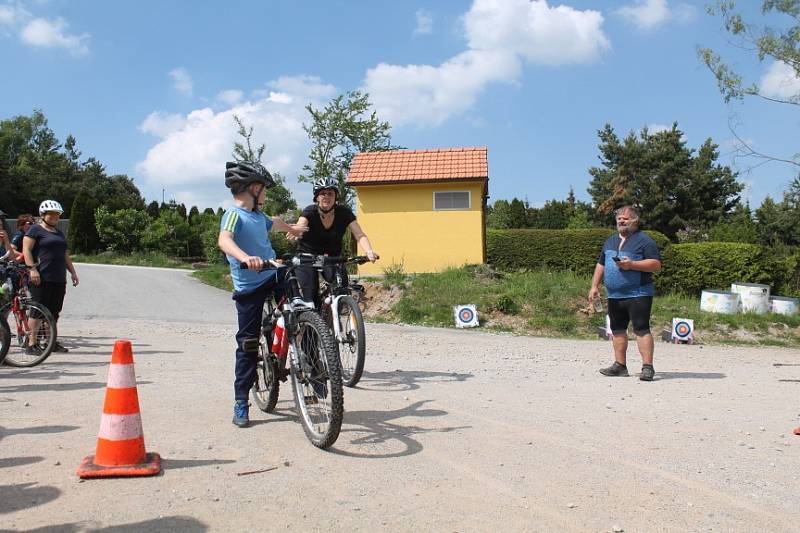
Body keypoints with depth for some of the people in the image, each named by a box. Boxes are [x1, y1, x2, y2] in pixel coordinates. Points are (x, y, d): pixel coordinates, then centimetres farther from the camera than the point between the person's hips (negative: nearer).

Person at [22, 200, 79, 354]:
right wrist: (32, 269, -18)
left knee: (54, 312, 9)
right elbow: (26, 250, -8)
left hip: (59, 278, 7)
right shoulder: (35, 230, 0)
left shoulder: (59, 233, 23)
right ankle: (31, 344, -4)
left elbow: (65, 255, 27)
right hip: (42, 278, -7)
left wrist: (73, 272, 21)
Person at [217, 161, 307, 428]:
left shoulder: (258, 215, 12)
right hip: (249, 287, -7)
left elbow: (273, 223, 37)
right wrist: (245, 258, -55)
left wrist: (292, 228, 57)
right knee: (248, 344, -2)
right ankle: (241, 404, 10)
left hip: (275, 275, 7)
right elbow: (224, 240, -36)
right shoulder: (234, 215, -14)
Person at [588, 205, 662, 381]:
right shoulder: (611, 241, 18)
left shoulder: (644, 241, -4)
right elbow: (601, 264, 22)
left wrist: (632, 264, -21)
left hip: (638, 295, -7)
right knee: (617, 330, 11)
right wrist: (595, 286, 14)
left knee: (641, 329, -11)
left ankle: (647, 367, -10)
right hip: (614, 296, 8)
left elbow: (656, 264, -12)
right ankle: (620, 365, 20)